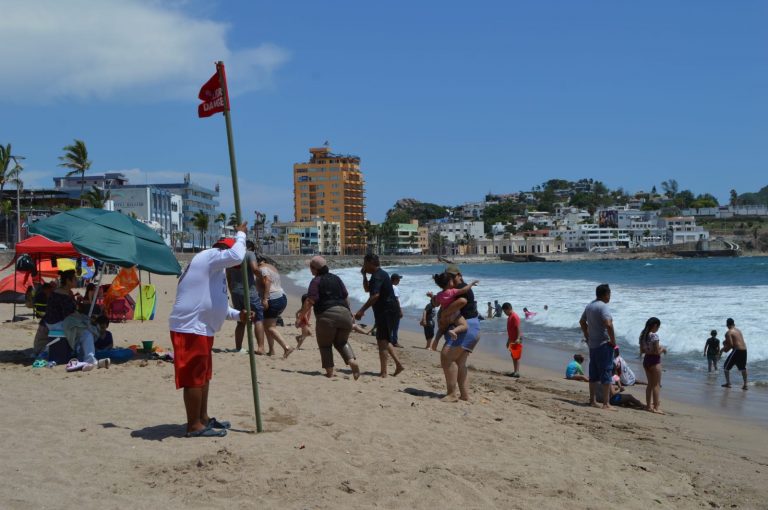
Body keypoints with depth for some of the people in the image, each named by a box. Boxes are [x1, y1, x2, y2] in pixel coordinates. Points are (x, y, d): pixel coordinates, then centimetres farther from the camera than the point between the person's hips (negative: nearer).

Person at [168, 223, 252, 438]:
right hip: (190, 328, -11)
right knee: (194, 377, -6)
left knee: (203, 376, 18)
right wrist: (241, 234, -9)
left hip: (201, 328, 11)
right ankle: (194, 426, -1)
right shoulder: (210, 256, -8)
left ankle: (203, 418, 29)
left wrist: (237, 315, 13)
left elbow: (216, 304, 27)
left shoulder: (214, 268, 24)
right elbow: (237, 257, -26)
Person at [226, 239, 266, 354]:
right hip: (249, 291, -6)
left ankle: (238, 348, 16)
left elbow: (228, 279, 18)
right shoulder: (249, 254, -3)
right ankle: (260, 347, -10)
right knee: (258, 319, 0)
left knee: (241, 321, 16)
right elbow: (254, 268, -21)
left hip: (235, 292, 6)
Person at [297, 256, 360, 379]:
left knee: (325, 345, 13)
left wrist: (302, 314, 0)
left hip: (327, 316, -5)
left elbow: (310, 301, -11)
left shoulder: (316, 281, -3)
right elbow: (346, 297, 18)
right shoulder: (336, 279, 16)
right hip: (344, 314, 5)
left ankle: (330, 372, 6)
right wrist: (347, 312, 28)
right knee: (341, 342, 23)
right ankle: (352, 360, -2)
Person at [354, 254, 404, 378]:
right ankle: (398, 364, 16)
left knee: (382, 341, -9)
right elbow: (367, 289, 29)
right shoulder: (380, 274, 17)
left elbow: (375, 295, -29)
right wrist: (364, 275, 15)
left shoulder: (378, 276, -16)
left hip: (386, 311, -10)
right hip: (386, 310, 10)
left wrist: (362, 310, -31)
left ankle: (383, 372, -9)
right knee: (384, 340, 17)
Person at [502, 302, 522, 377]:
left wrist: (518, 338, -31)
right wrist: (508, 340, 25)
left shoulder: (515, 317, -14)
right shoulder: (509, 317, 16)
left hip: (516, 340, -10)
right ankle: (515, 371, 16)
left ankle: (517, 372, -12)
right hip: (512, 340, 10)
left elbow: (518, 328, -22)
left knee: (516, 356, -11)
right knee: (513, 356, 11)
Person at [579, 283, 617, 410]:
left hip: (592, 344, 9)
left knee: (593, 375, 14)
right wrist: (613, 340, -18)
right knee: (606, 374, -5)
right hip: (604, 345, -9)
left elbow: (582, 322, 26)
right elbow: (608, 324, -29)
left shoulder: (589, 306, 11)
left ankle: (593, 401, 20)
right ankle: (606, 403, -6)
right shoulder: (603, 306, -16)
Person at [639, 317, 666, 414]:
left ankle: (649, 405, 20)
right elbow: (657, 352, -19)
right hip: (654, 361, -8)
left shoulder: (643, 335, 6)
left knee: (650, 384, 17)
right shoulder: (654, 335, -18)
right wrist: (663, 349, -1)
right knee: (657, 385, -1)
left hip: (646, 360, 8)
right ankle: (656, 407, -2)